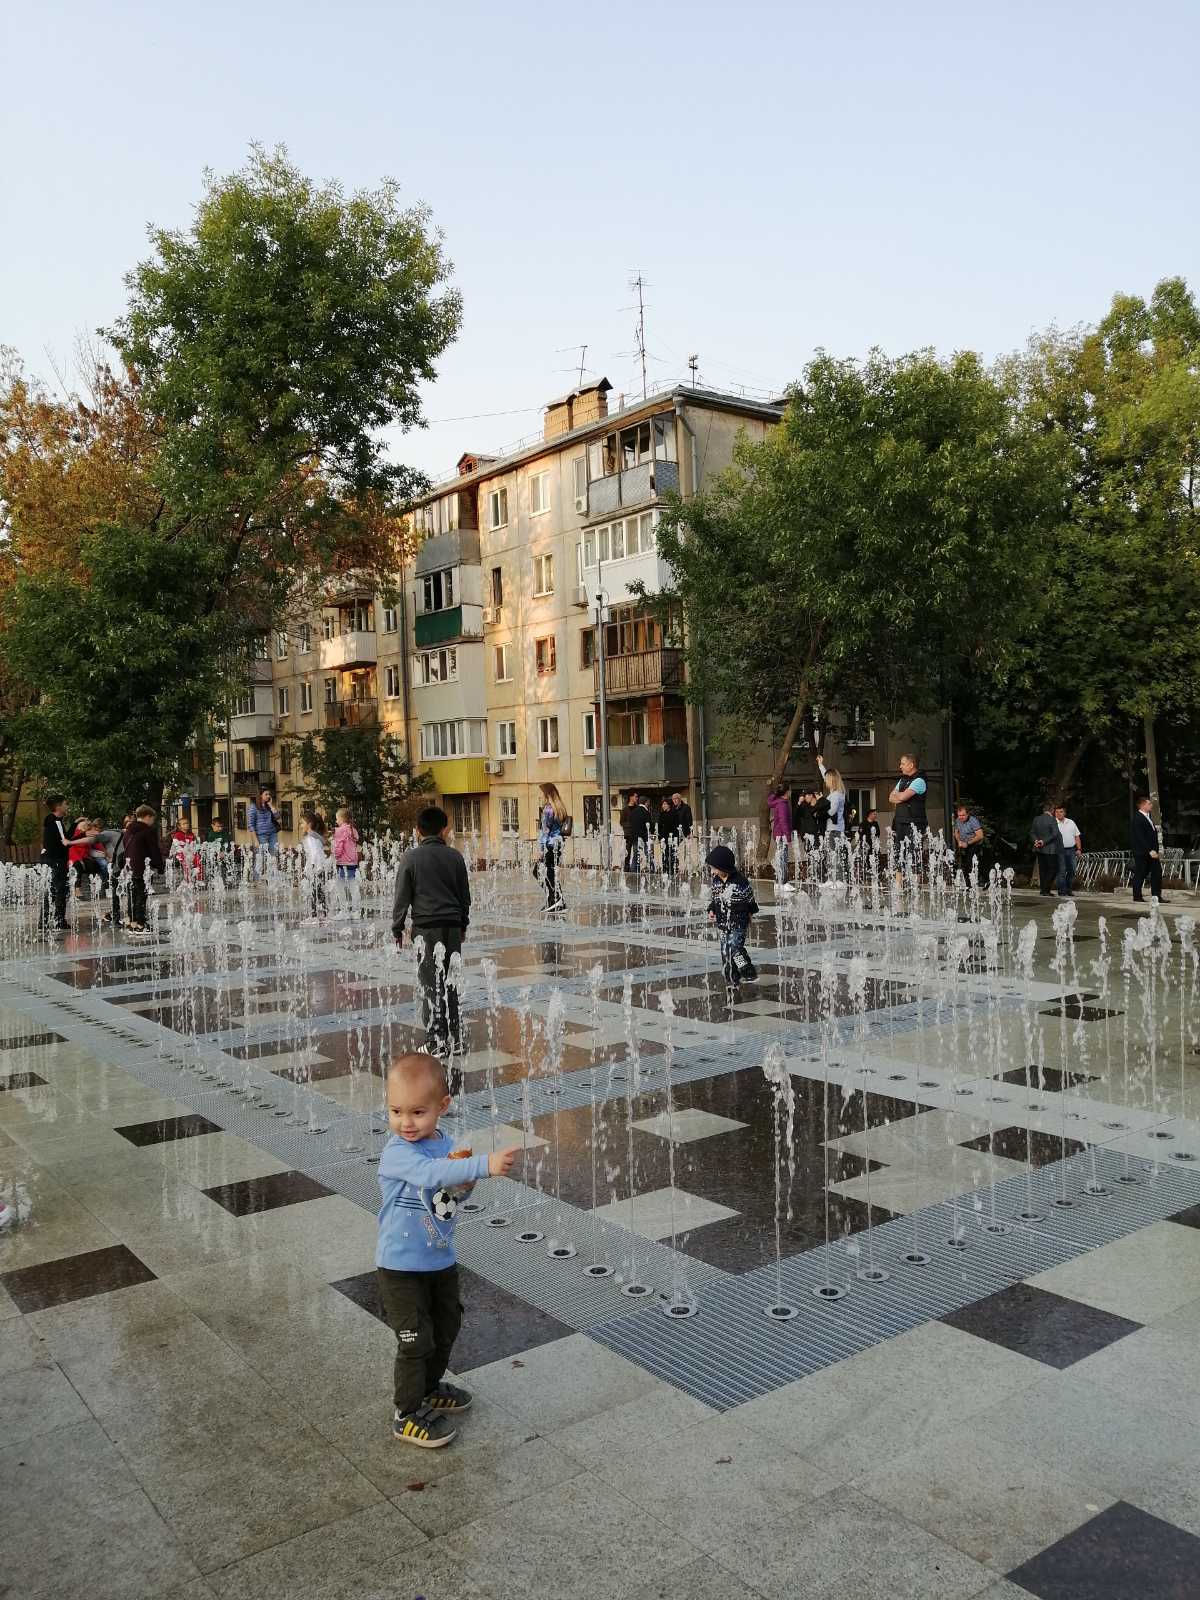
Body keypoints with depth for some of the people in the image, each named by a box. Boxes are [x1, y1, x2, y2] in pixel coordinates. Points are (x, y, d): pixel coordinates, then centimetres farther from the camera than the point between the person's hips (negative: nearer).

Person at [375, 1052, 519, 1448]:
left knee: (446, 1329, 22)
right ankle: (407, 1414, 22)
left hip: (441, 1259, 7)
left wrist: (462, 1185, -17)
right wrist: (485, 1164, -54)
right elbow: (432, 1174, -44)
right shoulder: (397, 1153, -26)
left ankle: (429, 1388, 45)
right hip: (402, 1267, -7)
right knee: (416, 1341, 2)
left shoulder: (443, 1143, -3)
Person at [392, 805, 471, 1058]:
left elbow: (402, 897, -3)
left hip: (426, 926, -3)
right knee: (450, 982, 11)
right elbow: (465, 895, 11)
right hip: (452, 925, 3)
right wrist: (463, 924, 24)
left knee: (430, 983, 0)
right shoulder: (454, 857, 5)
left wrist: (397, 928, 7)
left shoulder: (411, 857, -4)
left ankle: (436, 1042, -1)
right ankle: (452, 1039, 16)